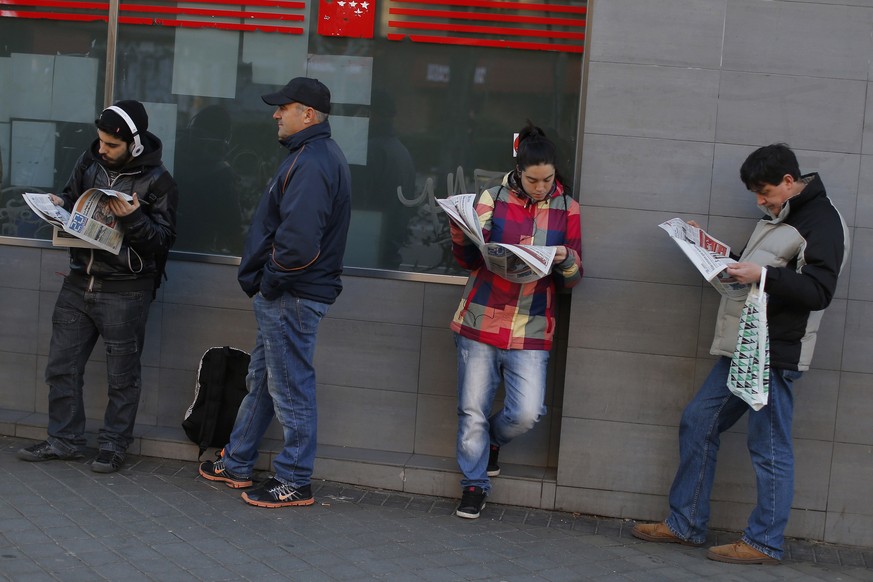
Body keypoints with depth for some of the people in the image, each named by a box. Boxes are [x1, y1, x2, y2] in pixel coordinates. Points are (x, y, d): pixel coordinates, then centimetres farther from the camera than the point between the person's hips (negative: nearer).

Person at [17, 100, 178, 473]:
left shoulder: (157, 181, -9)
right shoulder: (89, 163, 5)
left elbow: (163, 240, -11)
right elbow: (71, 196, 20)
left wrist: (134, 218, -26)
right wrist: (59, 205, -2)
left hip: (125, 291, -5)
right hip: (79, 284, 6)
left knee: (122, 376, 5)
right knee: (62, 367, 10)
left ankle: (113, 445, 18)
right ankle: (64, 440, 23)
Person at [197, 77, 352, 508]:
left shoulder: (312, 164, -20)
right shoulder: (316, 155, 15)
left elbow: (298, 239, -30)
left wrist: (269, 280, -17)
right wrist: (266, 281, 12)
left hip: (291, 296, -11)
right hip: (285, 294, 11)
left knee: (291, 387, -1)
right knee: (261, 379, 20)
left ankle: (294, 483, 10)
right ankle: (236, 464, 33)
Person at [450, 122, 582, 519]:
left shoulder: (566, 209, 4)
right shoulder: (493, 199, 3)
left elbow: (573, 279, 8)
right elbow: (468, 260, 5)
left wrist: (567, 261, -14)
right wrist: (460, 232, -15)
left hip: (531, 333, 0)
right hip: (481, 322, 0)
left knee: (526, 413, -8)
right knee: (473, 409, 3)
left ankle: (492, 441, 26)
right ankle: (474, 485, 21)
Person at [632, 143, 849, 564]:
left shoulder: (822, 222, -9)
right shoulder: (778, 217, 19)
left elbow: (819, 290, -19)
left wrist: (763, 274, -28)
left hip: (774, 354, -10)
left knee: (769, 447, -3)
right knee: (697, 423, 12)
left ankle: (764, 543, 8)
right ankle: (685, 525, 21)